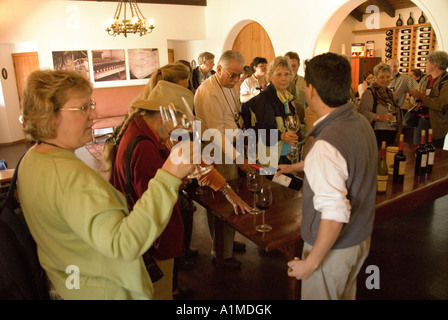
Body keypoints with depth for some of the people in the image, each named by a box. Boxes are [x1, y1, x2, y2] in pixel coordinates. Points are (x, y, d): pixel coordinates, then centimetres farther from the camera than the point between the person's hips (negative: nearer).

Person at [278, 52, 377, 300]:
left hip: (334, 249, -8)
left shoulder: (326, 144, -33)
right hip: (361, 238, 8)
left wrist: (311, 263, -23)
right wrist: (295, 167, 29)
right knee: (346, 294, 28)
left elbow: (335, 214, -34)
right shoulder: (361, 123, -4)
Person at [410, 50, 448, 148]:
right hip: (419, 121, 7)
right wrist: (416, 95, -6)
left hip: (435, 125, -7)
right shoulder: (425, 79, 12)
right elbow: (414, 100, 17)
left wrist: (423, 97, -16)